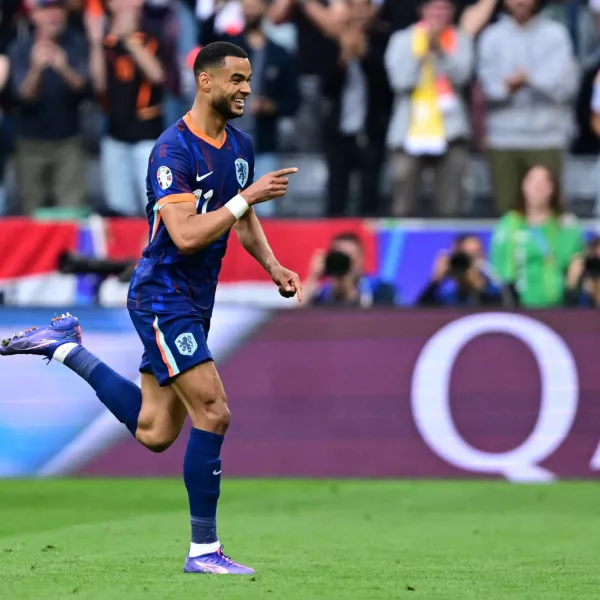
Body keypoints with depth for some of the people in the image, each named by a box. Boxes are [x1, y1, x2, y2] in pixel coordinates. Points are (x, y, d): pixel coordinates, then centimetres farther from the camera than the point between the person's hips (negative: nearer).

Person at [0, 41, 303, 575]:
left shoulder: (239, 146, 9)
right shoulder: (173, 151, -18)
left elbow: (243, 220, 23)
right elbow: (186, 234, -27)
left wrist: (272, 266, 8)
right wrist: (249, 197, -27)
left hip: (194, 304, 9)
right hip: (163, 297, -9)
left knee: (153, 434, 12)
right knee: (213, 414, -14)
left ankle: (65, 347, 28)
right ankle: (204, 551, -7)